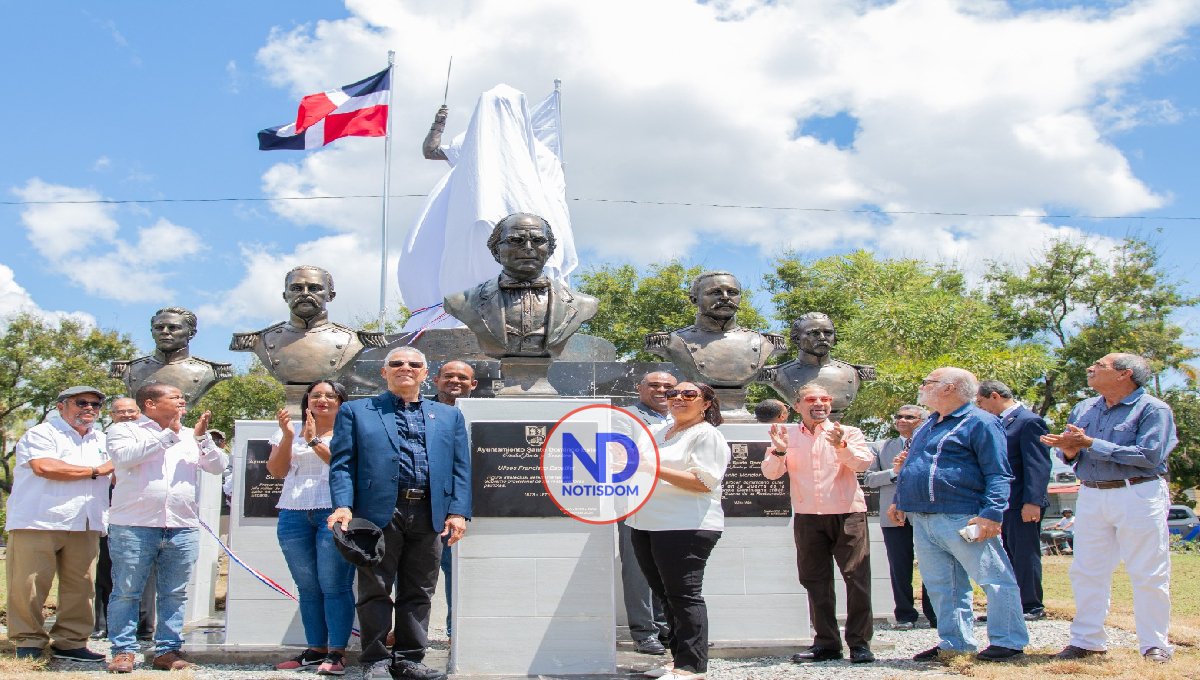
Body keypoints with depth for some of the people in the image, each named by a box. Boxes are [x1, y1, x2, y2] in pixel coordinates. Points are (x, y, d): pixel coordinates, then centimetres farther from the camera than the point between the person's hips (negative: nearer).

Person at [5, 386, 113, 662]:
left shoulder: (103, 440, 21)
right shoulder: (41, 434, 1)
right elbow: (44, 467, -17)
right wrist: (96, 471, -8)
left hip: (85, 527, 5)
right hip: (38, 524, -5)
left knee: (80, 587, 2)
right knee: (29, 586, -3)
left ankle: (69, 641, 11)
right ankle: (27, 641, 10)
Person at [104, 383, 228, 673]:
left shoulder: (190, 437, 17)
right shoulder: (124, 430, 6)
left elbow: (218, 466, 9)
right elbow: (124, 455, -15)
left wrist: (201, 436, -5)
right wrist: (168, 433, -11)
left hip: (183, 529, 4)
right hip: (134, 527, -4)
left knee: (174, 594, 6)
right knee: (126, 592, -1)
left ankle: (168, 651, 13)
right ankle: (123, 651, 7)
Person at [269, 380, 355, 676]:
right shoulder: (291, 431, 16)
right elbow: (276, 470, 8)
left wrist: (314, 441, -13)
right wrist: (288, 436, -4)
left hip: (334, 512, -4)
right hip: (294, 515, 4)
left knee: (335, 586, -7)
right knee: (308, 588, 6)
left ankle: (336, 652, -3)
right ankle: (315, 649, 13)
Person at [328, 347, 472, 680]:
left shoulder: (449, 416, 18)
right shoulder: (355, 411, 12)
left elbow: (460, 468, 12)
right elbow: (342, 462, 3)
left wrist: (458, 512, 0)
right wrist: (343, 505, -11)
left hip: (430, 515, 3)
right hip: (378, 512, -2)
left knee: (418, 593, 7)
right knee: (375, 590, 2)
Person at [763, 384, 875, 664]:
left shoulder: (849, 433, 5)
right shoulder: (787, 436, 10)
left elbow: (863, 463, -11)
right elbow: (770, 472, 1)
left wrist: (841, 446, -29)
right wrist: (779, 451, -18)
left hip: (847, 514, -2)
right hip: (807, 517, 3)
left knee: (857, 578, -5)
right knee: (815, 581, 6)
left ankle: (860, 643, 2)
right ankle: (826, 643, 15)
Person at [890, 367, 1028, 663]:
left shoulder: (979, 422, -7)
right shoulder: (928, 425, 20)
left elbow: (998, 474, -13)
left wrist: (992, 513, -21)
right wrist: (900, 500, 23)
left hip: (962, 520, -8)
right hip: (922, 521, 9)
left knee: (994, 579, -3)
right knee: (941, 586, 11)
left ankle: (1009, 642, 4)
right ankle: (954, 642, 20)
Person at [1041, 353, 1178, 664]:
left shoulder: (1153, 409, -6)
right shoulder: (1083, 409, 13)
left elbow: (1149, 455, -20)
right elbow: (1070, 454, 14)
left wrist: (1091, 444, -20)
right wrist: (1069, 450, -13)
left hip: (1138, 497, -6)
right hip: (1091, 496, 6)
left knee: (1148, 575, 0)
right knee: (1086, 572, 7)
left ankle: (1155, 646, 11)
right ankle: (1087, 640, 16)